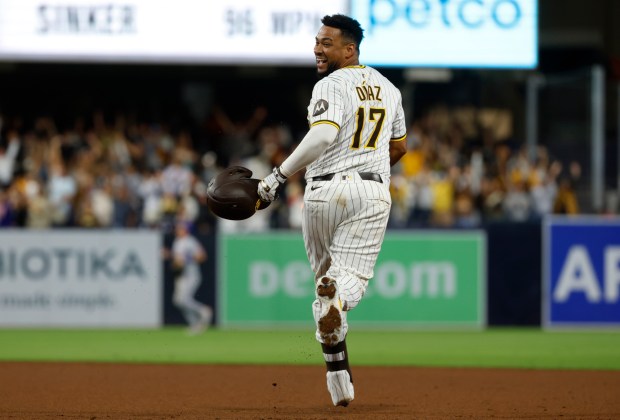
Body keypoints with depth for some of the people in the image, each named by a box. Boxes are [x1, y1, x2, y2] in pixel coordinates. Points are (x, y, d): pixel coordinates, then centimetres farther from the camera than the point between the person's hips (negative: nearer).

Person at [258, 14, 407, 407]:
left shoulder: (332, 85, -8)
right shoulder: (387, 87, 15)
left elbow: (323, 135, -25)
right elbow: (400, 146, 25)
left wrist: (280, 175, -21)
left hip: (325, 190, -4)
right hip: (374, 191, 4)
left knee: (326, 276, 12)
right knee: (353, 278, -4)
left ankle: (339, 377, 8)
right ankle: (338, 294, -45)